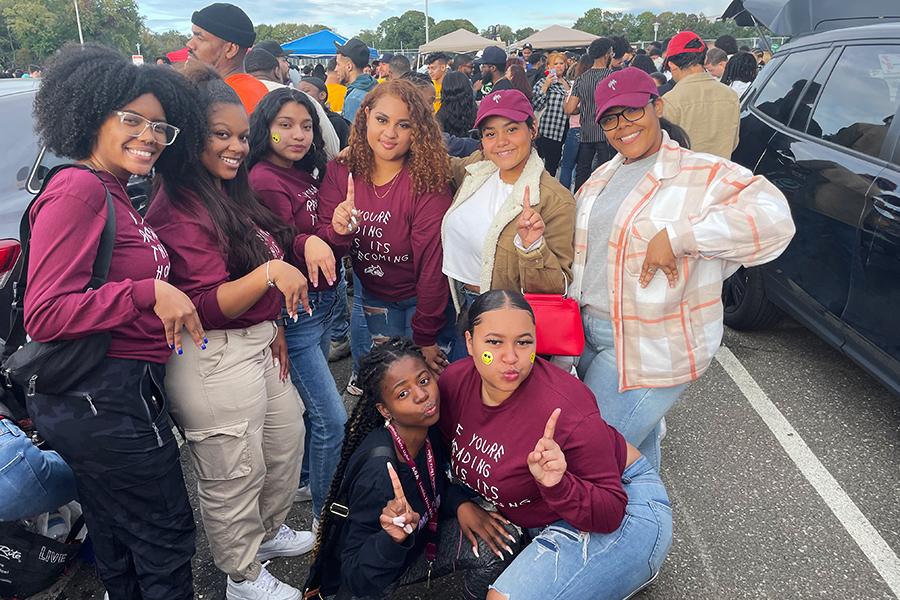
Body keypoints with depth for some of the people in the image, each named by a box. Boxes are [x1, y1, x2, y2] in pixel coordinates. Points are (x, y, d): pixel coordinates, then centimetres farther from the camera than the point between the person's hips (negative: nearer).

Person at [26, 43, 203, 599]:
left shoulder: (112, 193, 11)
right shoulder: (77, 189, -17)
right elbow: (44, 314, -22)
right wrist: (149, 292, -24)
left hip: (97, 400, 9)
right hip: (110, 400, -9)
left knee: (118, 542, 26)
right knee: (168, 538, 10)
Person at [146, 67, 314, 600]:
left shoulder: (231, 193, 11)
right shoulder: (178, 207, -19)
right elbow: (206, 306, -23)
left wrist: (273, 326, 15)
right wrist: (270, 273, -34)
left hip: (258, 344, 10)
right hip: (215, 360, -10)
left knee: (287, 440, 23)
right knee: (236, 473, 7)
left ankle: (270, 531, 48)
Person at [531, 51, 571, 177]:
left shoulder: (568, 83, 17)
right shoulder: (543, 82, -5)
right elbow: (536, 106, -18)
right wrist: (545, 86, -21)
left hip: (564, 131, 7)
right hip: (549, 133, -7)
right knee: (551, 166, -9)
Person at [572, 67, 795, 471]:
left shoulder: (701, 174, -12)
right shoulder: (602, 177, 10)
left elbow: (773, 217, -26)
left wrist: (676, 237, -30)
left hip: (650, 349, -7)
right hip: (591, 332, 7)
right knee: (635, 448, 23)